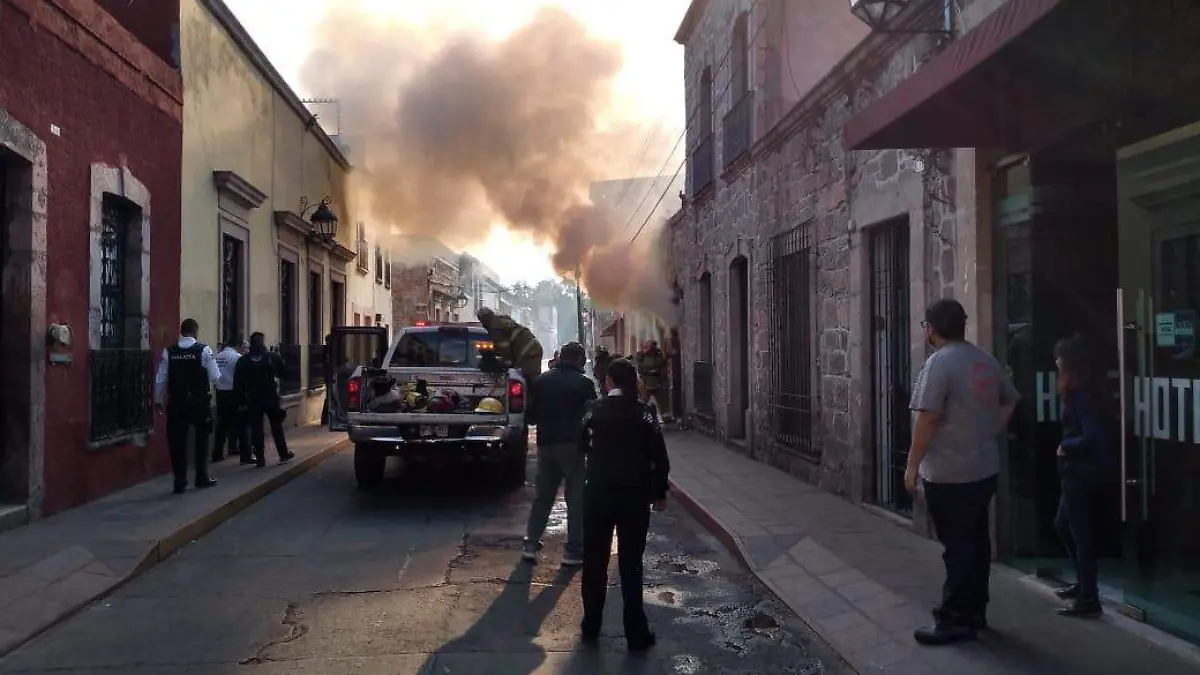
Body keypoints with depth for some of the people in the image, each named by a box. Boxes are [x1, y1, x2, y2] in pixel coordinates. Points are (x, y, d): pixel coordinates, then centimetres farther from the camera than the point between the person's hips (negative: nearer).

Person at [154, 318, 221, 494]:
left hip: (176, 402, 1)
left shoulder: (168, 352, -1)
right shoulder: (204, 350, -8)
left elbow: (160, 379, 2)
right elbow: (215, 377, -7)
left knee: (178, 442, 7)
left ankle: (180, 482, 8)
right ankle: (202, 478, 21)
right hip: (199, 402, -1)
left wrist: (158, 400, 12)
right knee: (201, 440, 15)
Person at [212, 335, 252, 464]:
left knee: (222, 424, 14)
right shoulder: (237, 357, -11)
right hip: (234, 393, -6)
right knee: (241, 424, -1)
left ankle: (217, 454, 18)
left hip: (221, 393, 6)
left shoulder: (217, 356, 7)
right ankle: (245, 456, -3)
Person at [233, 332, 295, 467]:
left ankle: (260, 458, 1)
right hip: (270, 397, 0)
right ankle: (283, 454, 17)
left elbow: (238, 383, -3)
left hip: (253, 399, 1)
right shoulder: (271, 357, -4)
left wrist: (241, 400, 0)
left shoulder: (243, 361, -1)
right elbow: (282, 373, 1)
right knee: (276, 426, 11)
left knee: (256, 428, 3)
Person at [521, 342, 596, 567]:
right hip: (571, 445, -4)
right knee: (576, 498, 3)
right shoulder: (583, 383, -7)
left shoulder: (541, 381, 5)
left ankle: (531, 545, 13)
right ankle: (573, 551, 2)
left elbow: (532, 415, 9)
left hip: (545, 444, 5)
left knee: (543, 496, 15)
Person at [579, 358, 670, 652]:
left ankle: (591, 626, 20)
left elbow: (581, 446, 6)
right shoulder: (644, 413, -6)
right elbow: (659, 457, -8)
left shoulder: (594, 410, 0)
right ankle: (636, 633, 7)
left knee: (595, 562, 12)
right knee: (631, 564, 3)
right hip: (634, 495, -1)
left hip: (598, 492, 1)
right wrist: (659, 492, 2)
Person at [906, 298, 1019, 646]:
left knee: (957, 546, -2)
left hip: (948, 473, -8)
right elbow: (1009, 402, 20)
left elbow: (927, 419, -20)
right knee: (976, 541, 15)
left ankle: (955, 620, 6)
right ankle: (974, 612, 25)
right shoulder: (987, 361, 9)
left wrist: (912, 465, -13)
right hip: (984, 469, 8)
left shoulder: (939, 362, -17)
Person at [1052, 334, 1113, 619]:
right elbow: (1094, 431, 14)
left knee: (1080, 532, -2)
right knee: (1063, 525, 21)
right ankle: (1084, 582, 32)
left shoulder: (1081, 393, -19)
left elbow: (1091, 436, -26)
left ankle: (1089, 599, 6)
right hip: (1078, 471, 10)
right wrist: (1068, 447, 4)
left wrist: (1064, 447, -12)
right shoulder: (1082, 391, 10)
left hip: (1082, 472, -10)